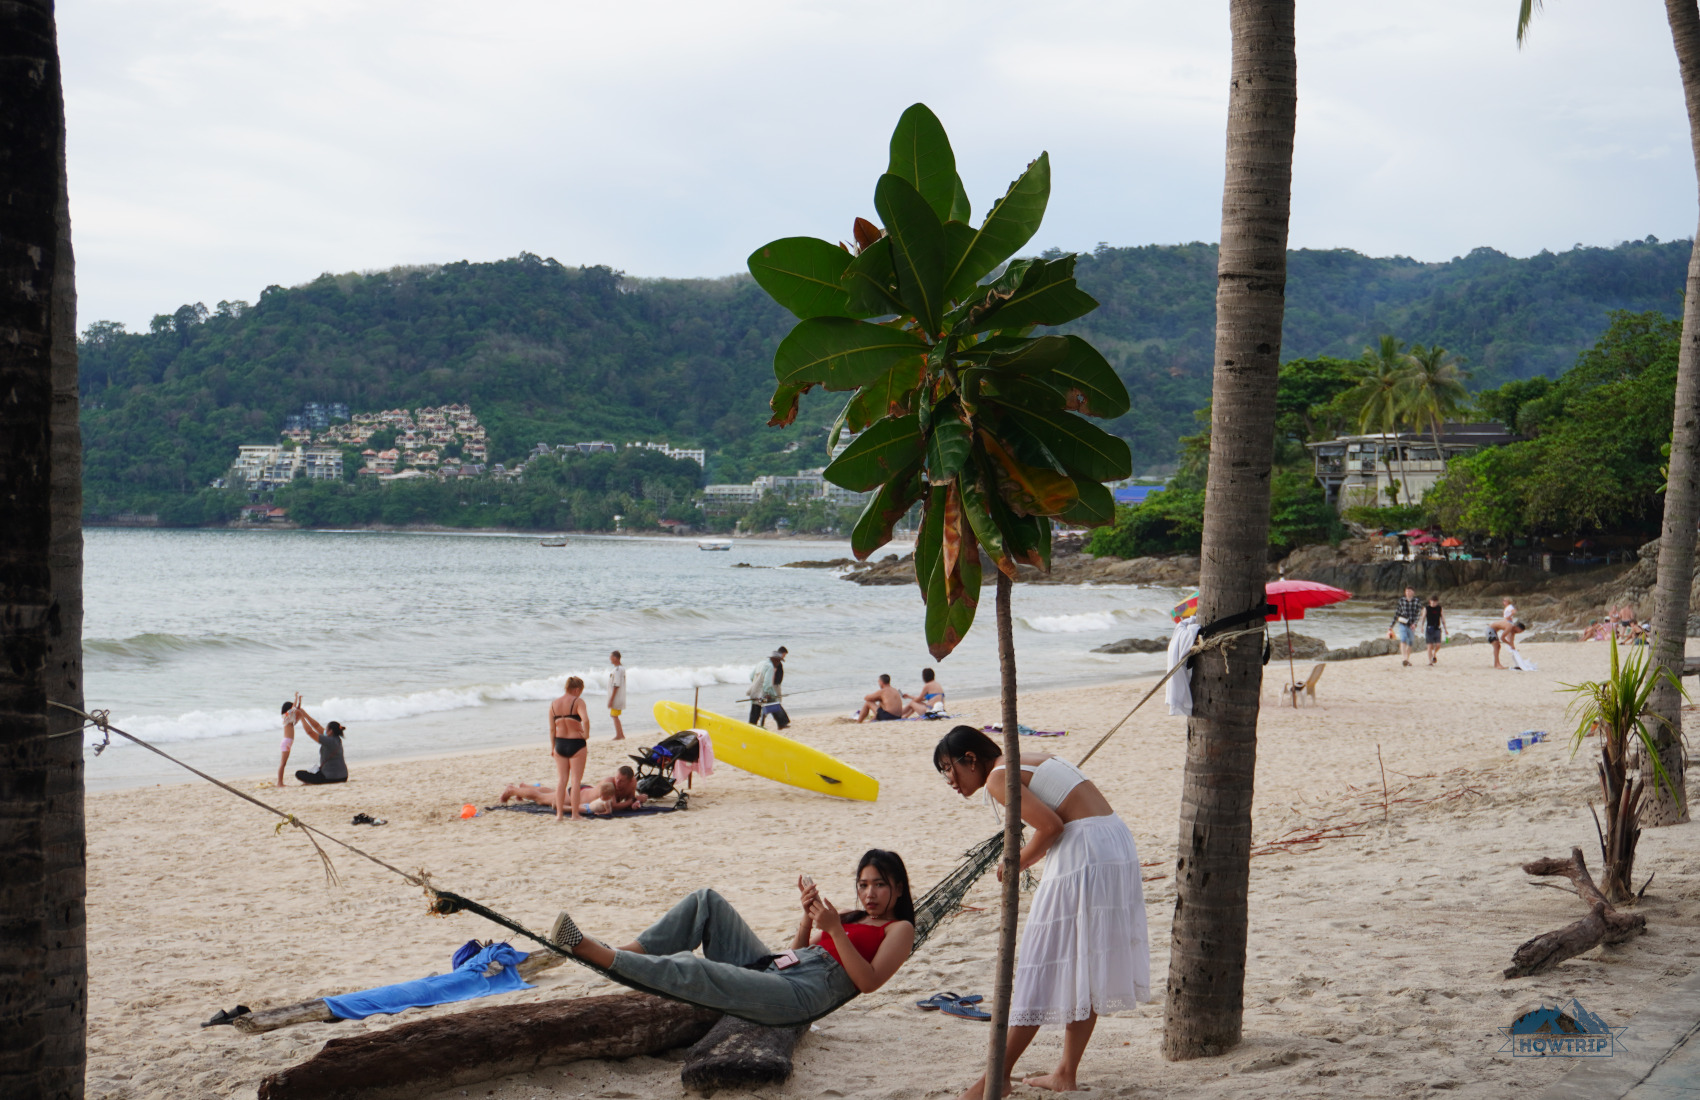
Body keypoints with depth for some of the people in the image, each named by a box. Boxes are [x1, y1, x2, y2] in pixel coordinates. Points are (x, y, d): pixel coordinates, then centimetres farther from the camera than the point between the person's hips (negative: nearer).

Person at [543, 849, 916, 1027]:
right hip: (770, 967, 9)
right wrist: (809, 917, 10)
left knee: (691, 971, -26)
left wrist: (835, 930, -15)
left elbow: (868, 981, -11)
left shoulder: (899, 929, 6)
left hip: (805, 993, -9)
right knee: (706, 901, 0)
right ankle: (624, 952, -9)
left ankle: (591, 951, -27)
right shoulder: (854, 918, 30)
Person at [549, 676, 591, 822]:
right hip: (576, 744, -5)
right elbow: (585, 720, -28)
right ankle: (575, 814, 4)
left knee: (561, 779, 11)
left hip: (559, 744, 5)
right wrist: (586, 735, -12)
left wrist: (552, 747, 14)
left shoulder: (553, 704, 5)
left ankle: (559, 813, 12)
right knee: (575, 780, 2)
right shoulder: (578, 702, -11)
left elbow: (552, 729, 7)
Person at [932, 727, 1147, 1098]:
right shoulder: (1030, 761, 21)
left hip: (1083, 854, -9)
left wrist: (1016, 865, -2)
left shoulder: (999, 778, -6)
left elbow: (1050, 825, -16)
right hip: (1118, 843, 9)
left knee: (1042, 969, -2)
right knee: (1084, 967, 16)